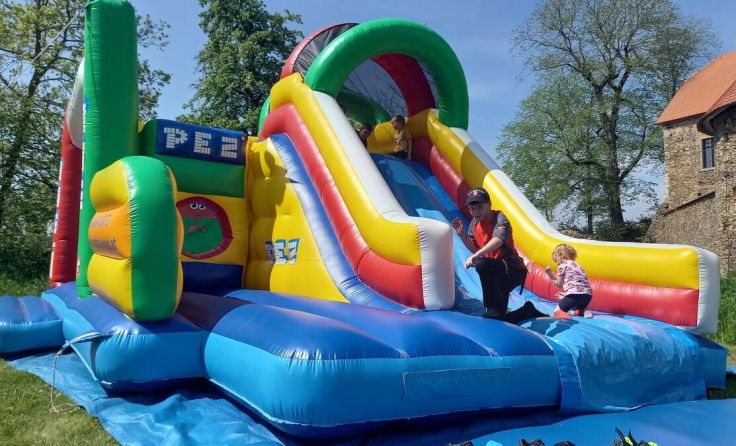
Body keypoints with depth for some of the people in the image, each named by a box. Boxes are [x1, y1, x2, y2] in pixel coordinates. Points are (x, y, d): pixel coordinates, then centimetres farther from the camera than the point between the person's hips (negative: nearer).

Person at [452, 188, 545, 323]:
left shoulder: (499, 218, -18)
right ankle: (528, 311, 34)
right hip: (497, 274, 8)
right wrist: (462, 235, -3)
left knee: (482, 264, -38)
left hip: (513, 268, -8)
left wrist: (475, 257, -51)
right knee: (499, 318, 9)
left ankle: (493, 310, -29)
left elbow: (497, 241, -38)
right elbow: (476, 250, 12)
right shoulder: (474, 224, 6)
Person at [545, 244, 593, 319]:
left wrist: (551, 277, 22)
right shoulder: (577, 265, 27)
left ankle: (562, 315, -30)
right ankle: (582, 312, -1)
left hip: (575, 294, -7)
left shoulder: (562, 266, 4)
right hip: (587, 295, 7)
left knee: (557, 312, 4)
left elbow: (559, 285, 6)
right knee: (577, 311, 33)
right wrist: (566, 294, 36)